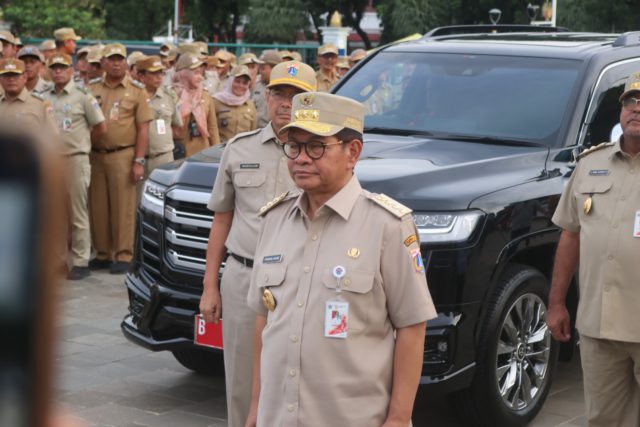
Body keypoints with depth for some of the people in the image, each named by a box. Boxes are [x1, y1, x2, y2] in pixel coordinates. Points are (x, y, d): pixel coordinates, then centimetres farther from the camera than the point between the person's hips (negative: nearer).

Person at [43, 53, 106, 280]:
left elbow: (101, 128, 0)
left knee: (78, 214, -1)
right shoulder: (44, 98, 10)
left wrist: (80, 139, 5)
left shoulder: (82, 96, -1)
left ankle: (80, 262, 3)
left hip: (75, 159, -4)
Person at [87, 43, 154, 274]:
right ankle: (102, 253, 17)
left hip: (123, 155, -3)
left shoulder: (136, 91, 3)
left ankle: (123, 256, 4)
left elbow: (143, 129, -1)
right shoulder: (92, 90, 10)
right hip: (96, 155, 3)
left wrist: (139, 161, -9)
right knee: (98, 207, 7)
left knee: (123, 207, -2)